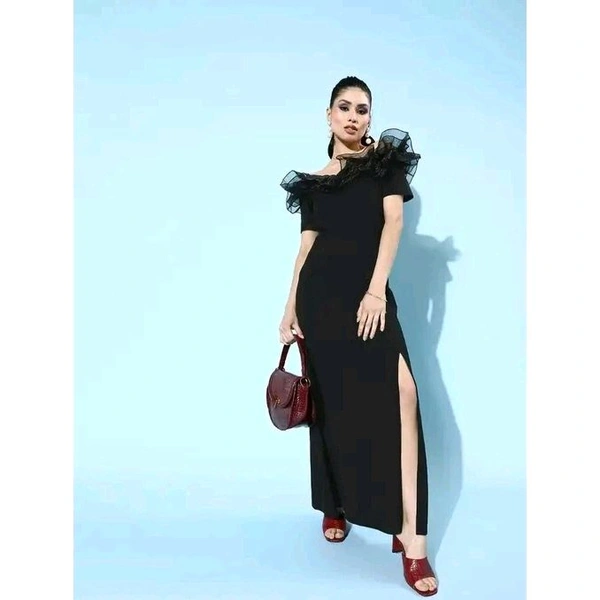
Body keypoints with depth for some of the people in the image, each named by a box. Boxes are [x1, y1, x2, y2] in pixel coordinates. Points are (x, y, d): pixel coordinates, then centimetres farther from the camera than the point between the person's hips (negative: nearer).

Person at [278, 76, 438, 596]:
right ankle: (335, 506, 25)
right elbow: (307, 246, 14)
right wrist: (290, 309, 9)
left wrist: (377, 289, -17)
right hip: (319, 293, 2)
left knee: (399, 391, -18)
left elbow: (393, 221, -4)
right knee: (331, 400, 6)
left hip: (367, 289, -2)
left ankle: (410, 534, -16)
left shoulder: (386, 160, 9)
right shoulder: (311, 180, 15)